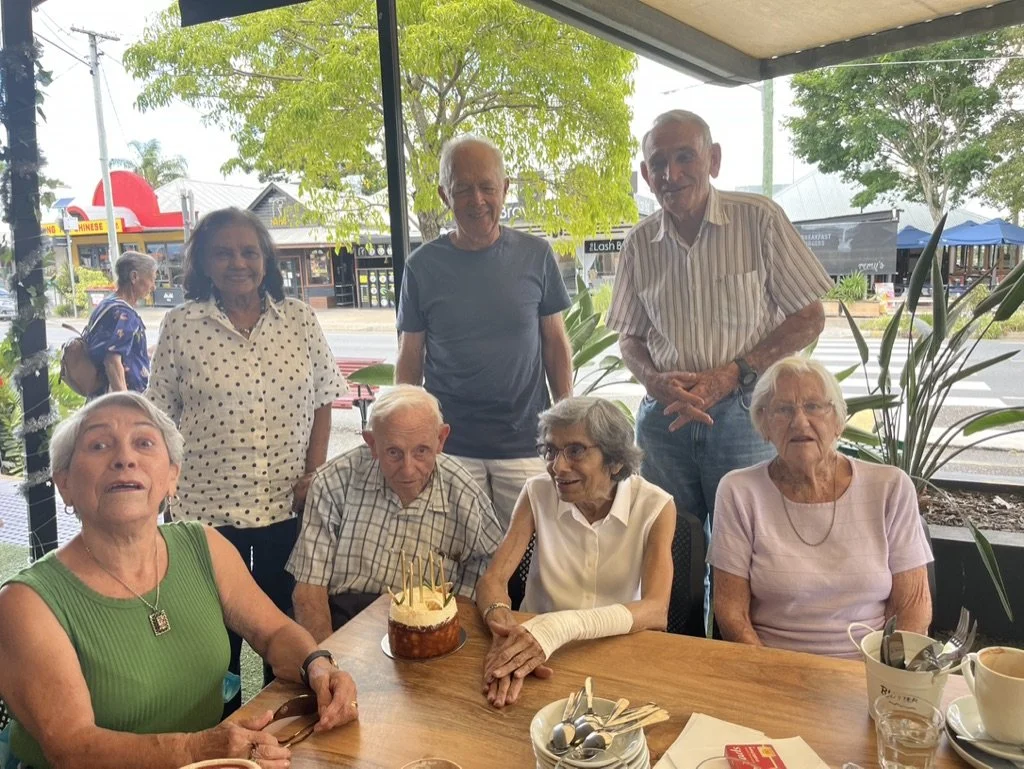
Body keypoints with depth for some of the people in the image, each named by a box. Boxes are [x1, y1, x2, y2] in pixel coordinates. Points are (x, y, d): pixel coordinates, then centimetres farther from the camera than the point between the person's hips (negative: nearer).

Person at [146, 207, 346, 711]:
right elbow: (160, 415, 2)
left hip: (288, 505, 1)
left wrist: (314, 472, -3)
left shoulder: (299, 319, 1)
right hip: (207, 506, -1)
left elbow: (322, 400, 5)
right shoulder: (180, 325, -3)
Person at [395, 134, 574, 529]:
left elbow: (555, 343, 6)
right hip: (450, 447, 0)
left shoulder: (535, 255, 0)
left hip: (526, 443, 0)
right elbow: (410, 360, 5)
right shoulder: (423, 265, 0)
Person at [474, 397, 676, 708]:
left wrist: (563, 626, -36)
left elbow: (656, 611, -20)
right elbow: (493, 579, -10)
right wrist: (506, 631, -33)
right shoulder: (538, 493, -4)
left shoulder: (655, 507, -9)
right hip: (534, 645, 2)